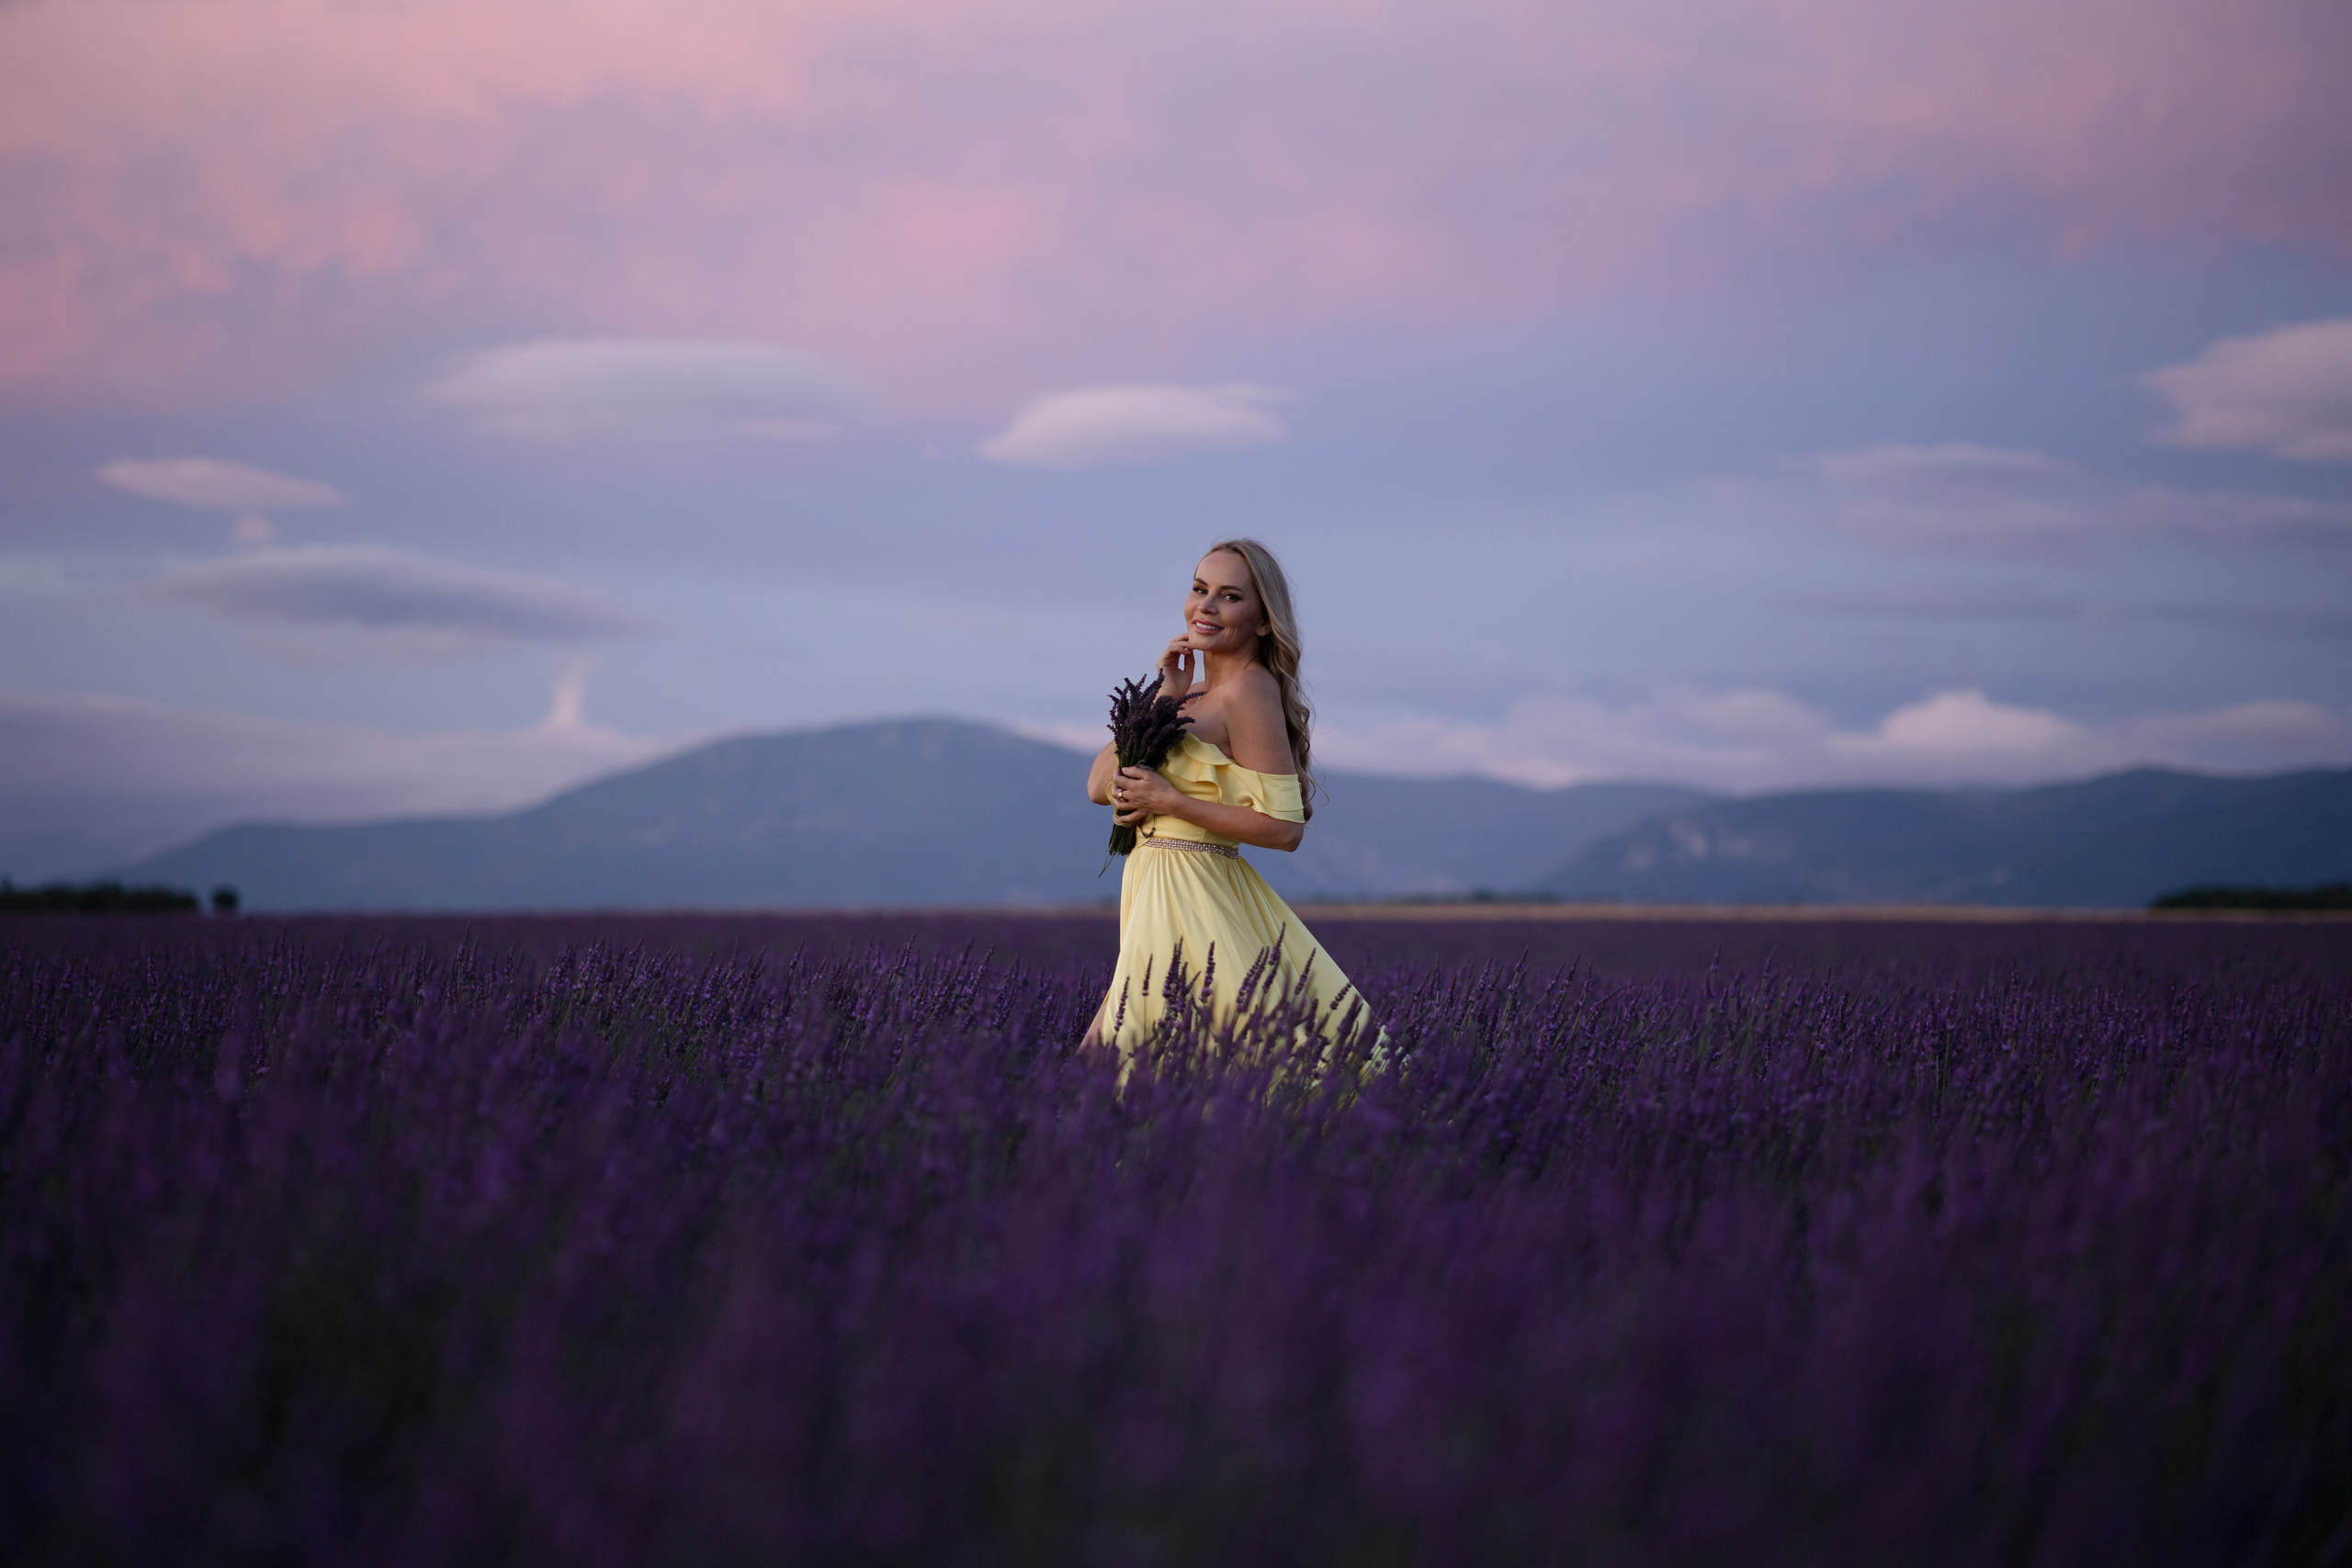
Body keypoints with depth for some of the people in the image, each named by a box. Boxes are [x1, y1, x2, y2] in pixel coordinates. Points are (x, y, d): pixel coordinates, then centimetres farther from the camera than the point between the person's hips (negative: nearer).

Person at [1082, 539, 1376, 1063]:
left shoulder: (1251, 689, -12)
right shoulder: (1196, 693, 14)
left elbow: (1284, 828, -17)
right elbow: (1101, 786, 5)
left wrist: (1170, 802, -15)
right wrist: (1164, 699, -3)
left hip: (1191, 905, -9)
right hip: (1157, 895, 9)